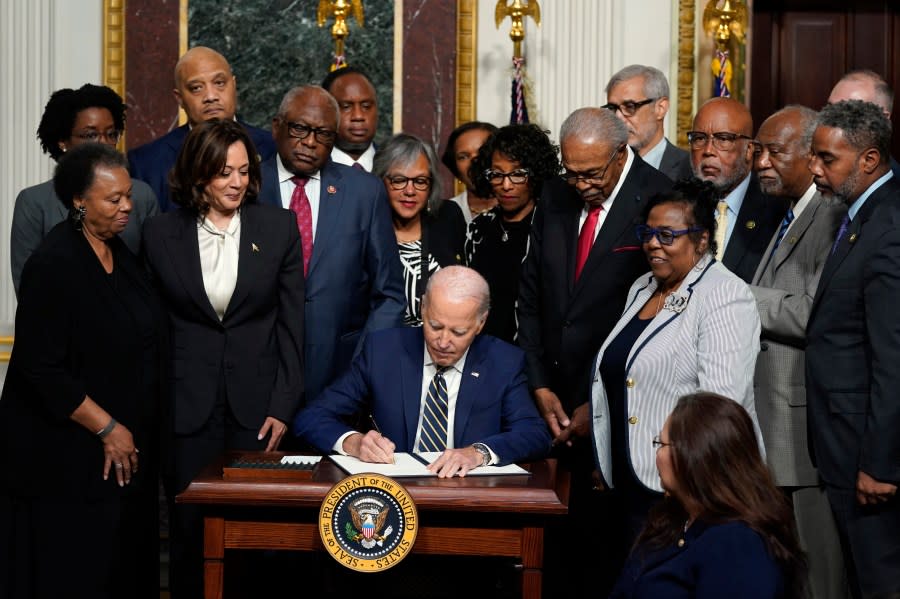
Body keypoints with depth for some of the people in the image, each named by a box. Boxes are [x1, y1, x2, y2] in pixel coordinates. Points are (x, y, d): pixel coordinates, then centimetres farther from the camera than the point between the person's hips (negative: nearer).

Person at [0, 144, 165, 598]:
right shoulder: (54, 264, -16)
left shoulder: (120, 253, 8)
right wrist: (106, 428, -16)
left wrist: (132, 431, 12)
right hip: (68, 458, -7)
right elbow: (41, 368, -19)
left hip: (127, 447, 8)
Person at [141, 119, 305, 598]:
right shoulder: (161, 233, 3)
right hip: (187, 405, 0)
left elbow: (291, 324, 3)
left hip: (257, 405, 0)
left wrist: (284, 405, -2)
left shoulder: (279, 227, 3)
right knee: (190, 529, 5)